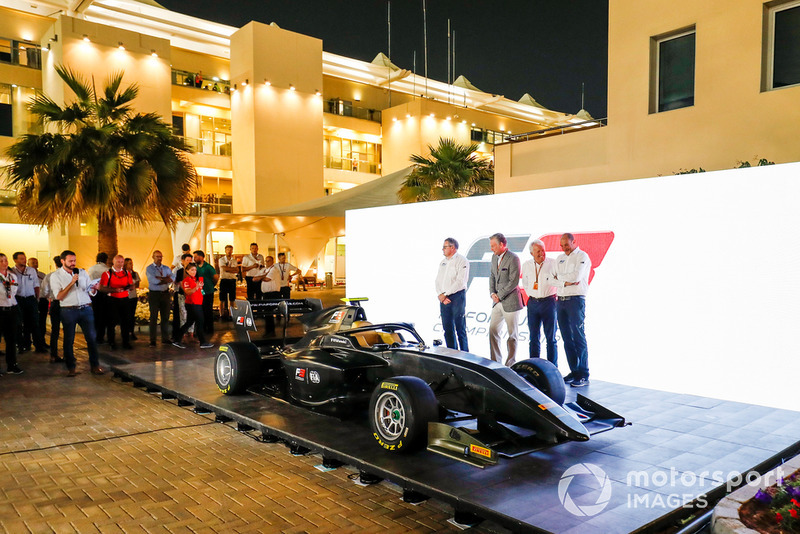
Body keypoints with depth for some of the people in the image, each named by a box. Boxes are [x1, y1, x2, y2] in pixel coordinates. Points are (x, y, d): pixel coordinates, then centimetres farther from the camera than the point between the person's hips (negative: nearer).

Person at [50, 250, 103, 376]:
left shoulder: (82, 272, 13)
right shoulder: (56, 276, 2)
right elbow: (59, 296, -8)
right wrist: (72, 283, -14)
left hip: (86, 309, 2)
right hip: (69, 311, -2)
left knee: (91, 338, 0)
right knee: (69, 340, 4)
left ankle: (95, 365, 9)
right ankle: (71, 367, 16)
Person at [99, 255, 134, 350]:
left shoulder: (127, 273, 10)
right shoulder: (107, 273, -2)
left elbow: (131, 285, 17)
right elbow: (101, 288, -6)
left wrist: (128, 287, -7)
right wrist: (114, 290, -18)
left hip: (124, 299, 3)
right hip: (112, 299, -3)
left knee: (125, 321, 4)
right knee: (112, 321, 2)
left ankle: (126, 342, 13)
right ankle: (112, 343, 13)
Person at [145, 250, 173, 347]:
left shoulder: (166, 268, 13)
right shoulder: (149, 268, 0)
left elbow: (171, 279, -3)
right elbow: (153, 280, -16)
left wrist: (160, 278, -15)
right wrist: (165, 279, -8)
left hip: (165, 293, 4)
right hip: (154, 294, -4)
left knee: (165, 316, 8)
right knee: (154, 317, -2)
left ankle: (165, 338, 16)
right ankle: (152, 340, 3)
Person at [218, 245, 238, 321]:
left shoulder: (234, 260, 12)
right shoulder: (221, 260, 3)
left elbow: (237, 271, 0)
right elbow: (224, 269, -13)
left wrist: (228, 269, -10)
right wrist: (233, 269, -6)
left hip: (232, 280, 3)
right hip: (224, 280, -3)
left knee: (232, 299, 4)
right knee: (222, 299, -1)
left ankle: (230, 314, 9)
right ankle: (221, 314, 4)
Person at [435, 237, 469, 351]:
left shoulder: (462, 261, -4)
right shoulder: (442, 262, 19)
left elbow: (460, 282, -13)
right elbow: (438, 280, 14)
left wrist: (445, 294, -13)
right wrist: (440, 294, -4)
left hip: (457, 296, -7)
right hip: (443, 298, 7)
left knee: (460, 328, -5)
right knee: (447, 328, 7)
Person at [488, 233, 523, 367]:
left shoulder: (513, 259, -15)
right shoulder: (494, 257, 10)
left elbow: (514, 282, -18)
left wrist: (500, 295, -15)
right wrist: (492, 293, 1)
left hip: (510, 301, -7)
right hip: (498, 301, 7)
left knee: (512, 333, 3)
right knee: (492, 329, 7)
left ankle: (510, 364, 12)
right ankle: (495, 361, 16)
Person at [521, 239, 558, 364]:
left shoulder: (553, 263, -5)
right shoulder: (526, 265, 6)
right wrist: (531, 296, 11)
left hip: (548, 301, -3)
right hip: (532, 302, 3)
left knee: (551, 338, 0)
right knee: (533, 337, 7)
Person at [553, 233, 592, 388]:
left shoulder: (582, 256, -2)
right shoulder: (560, 259, 18)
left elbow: (576, 276, -15)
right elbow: (554, 280, 9)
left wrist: (560, 277, -2)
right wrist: (566, 282, -8)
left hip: (575, 299, -7)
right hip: (561, 300, 7)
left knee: (578, 337, -8)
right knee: (567, 338, 7)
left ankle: (583, 375, -6)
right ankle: (574, 371, 13)